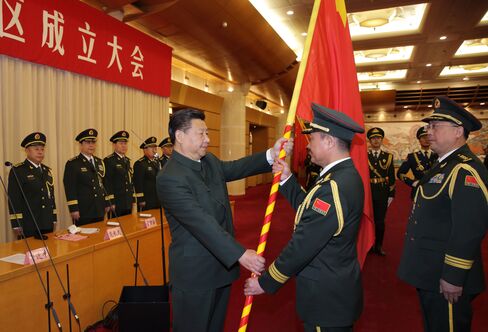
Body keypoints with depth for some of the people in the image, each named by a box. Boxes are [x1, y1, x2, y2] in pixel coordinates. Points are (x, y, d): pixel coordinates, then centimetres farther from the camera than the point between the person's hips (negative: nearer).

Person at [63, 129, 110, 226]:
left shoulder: (99, 162, 14)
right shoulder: (72, 164, -6)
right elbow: (70, 188, -11)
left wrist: (107, 203, 14)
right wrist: (73, 209, -16)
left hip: (99, 211, 6)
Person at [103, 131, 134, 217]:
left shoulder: (127, 160, 14)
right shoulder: (108, 161, -8)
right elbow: (107, 183, -13)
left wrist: (132, 199, 15)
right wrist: (111, 203, -16)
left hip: (128, 203, 7)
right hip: (116, 203, -7)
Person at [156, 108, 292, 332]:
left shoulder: (209, 161, 4)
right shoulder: (170, 178, -23)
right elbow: (203, 223, -29)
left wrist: (271, 155, -8)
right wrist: (240, 254, -31)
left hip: (221, 266, 8)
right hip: (194, 275, -8)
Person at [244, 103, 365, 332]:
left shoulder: (334, 186, -29)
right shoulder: (346, 175, 3)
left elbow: (303, 246, -27)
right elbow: (308, 209, 7)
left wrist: (265, 282, -17)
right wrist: (287, 179, 1)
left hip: (327, 297, -9)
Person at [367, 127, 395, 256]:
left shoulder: (388, 156, 5)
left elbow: (391, 177, 5)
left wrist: (391, 195, 1)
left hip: (382, 193, 1)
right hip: (367, 192, -1)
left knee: (380, 220, 7)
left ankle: (379, 246, 20)